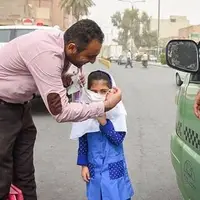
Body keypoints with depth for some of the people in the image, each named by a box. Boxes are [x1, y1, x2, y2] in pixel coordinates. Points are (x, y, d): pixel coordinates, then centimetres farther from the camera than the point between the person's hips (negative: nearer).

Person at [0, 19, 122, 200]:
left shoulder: (61, 42, -8)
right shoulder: (46, 54, -35)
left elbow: (54, 81, 11)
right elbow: (61, 112, -32)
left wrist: (70, 80, -10)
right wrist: (106, 106, -25)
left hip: (19, 104, 9)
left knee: (25, 173, 12)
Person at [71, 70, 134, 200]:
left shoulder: (117, 112, -12)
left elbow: (119, 139, -15)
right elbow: (83, 142, 3)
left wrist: (104, 122, -25)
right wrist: (84, 165, 2)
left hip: (114, 167, -2)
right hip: (94, 167, 2)